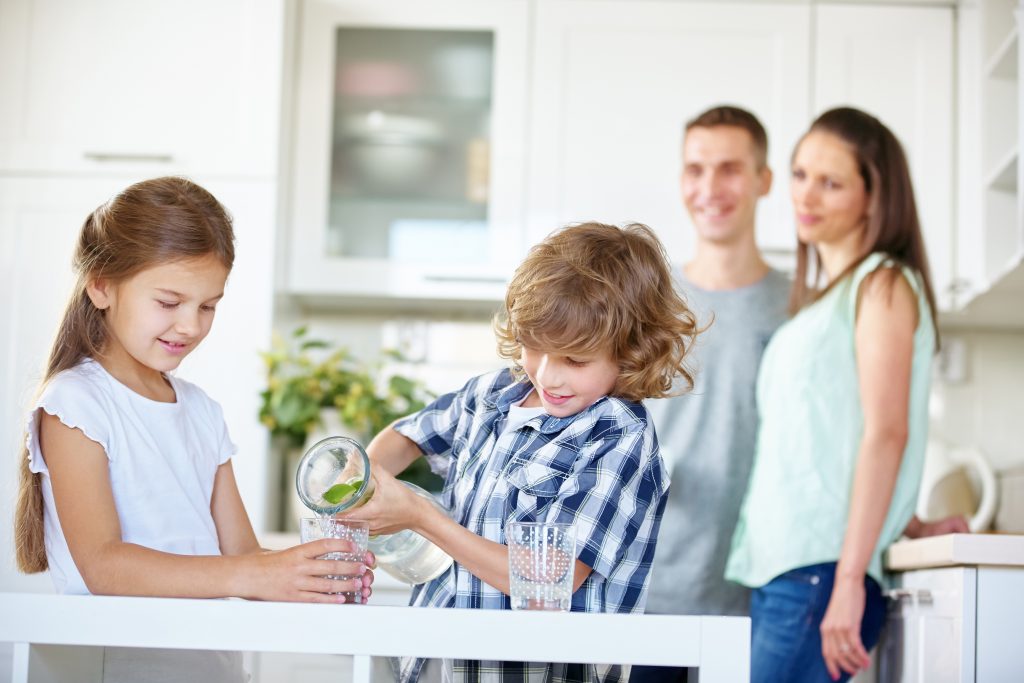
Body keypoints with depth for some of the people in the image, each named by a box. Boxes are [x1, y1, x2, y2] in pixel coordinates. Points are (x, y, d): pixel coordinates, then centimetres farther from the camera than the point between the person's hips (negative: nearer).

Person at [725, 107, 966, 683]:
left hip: (826, 570, -7)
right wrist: (913, 526, 11)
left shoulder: (883, 284, -1)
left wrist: (848, 580, -17)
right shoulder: (816, 301, 24)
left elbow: (886, 433, -11)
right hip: (776, 570, 7)